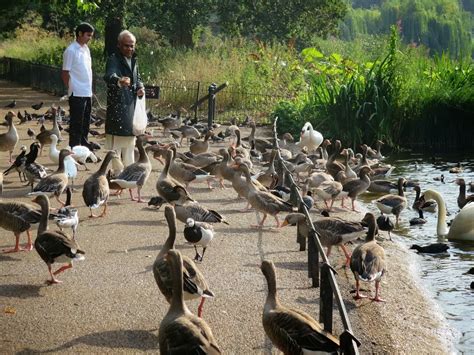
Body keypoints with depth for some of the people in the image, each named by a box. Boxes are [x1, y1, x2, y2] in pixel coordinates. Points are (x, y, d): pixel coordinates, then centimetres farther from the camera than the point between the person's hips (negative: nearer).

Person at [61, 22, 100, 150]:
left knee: (86, 120, 16)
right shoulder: (71, 51, -12)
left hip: (87, 92, 8)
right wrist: (71, 89, -8)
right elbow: (65, 73, -11)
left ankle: (84, 141, 29)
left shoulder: (86, 49, 12)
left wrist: (90, 89, 14)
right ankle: (74, 147, 5)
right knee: (76, 121, -2)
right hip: (77, 93, -8)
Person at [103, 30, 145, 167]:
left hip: (131, 106, 8)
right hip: (117, 106, -8)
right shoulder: (113, 59, -13)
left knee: (130, 141, 17)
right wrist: (119, 81, -56)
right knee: (115, 141, -8)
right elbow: (109, 76, -33)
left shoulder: (133, 59, 13)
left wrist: (140, 87, 3)